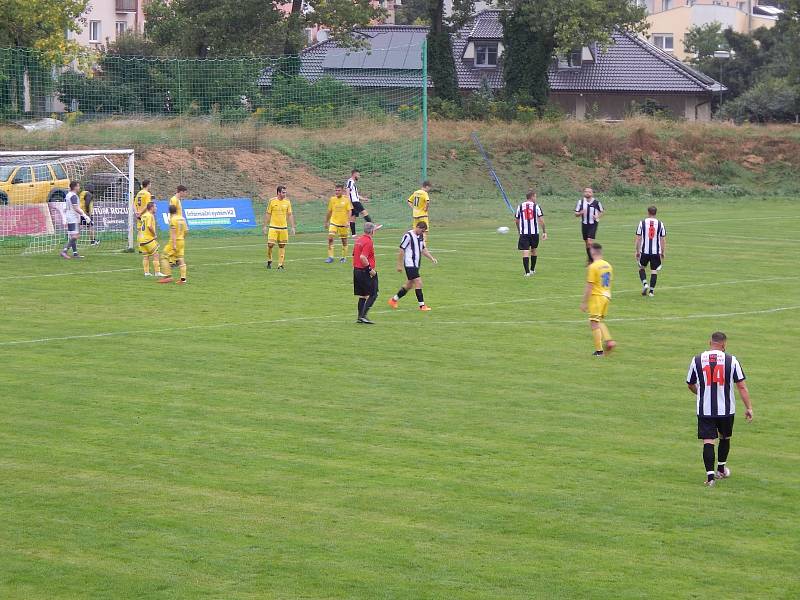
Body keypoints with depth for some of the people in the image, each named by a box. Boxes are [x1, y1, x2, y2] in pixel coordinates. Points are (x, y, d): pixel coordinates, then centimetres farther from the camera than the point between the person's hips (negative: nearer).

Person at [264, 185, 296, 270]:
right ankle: (269, 260, 14)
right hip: (273, 227, -2)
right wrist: (265, 226, 1)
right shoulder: (272, 201, -3)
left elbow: (290, 215, 7)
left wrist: (293, 227, 2)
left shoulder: (287, 202, 3)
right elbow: (268, 214, 3)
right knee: (270, 244, -9)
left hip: (283, 227, 2)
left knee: (282, 246, 3)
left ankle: (280, 264, 8)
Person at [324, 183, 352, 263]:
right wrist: (326, 222, 15)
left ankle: (344, 257, 22)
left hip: (343, 223, -2)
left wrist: (347, 221, -19)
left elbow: (349, 211, -7)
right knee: (330, 238, -14)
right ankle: (330, 257, -11)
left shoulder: (346, 199, -4)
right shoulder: (332, 199, 4)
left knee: (344, 240, 7)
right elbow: (329, 211, 13)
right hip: (333, 222, 2)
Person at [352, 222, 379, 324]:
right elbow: (363, 257, -25)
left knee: (363, 295, 15)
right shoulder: (368, 242, -16)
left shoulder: (359, 239, 11)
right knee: (373, 295, -2)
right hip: (365, 272, -9)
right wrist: (370, 269, -20)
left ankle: (360, 317, 15)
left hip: (357, 270, 9)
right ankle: (363, 316, -9)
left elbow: (354, 254, 18)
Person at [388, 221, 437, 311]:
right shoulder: (408, 236, -13)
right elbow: (401, 251, -12)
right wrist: (399, 265, -12)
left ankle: (394, 300, 29)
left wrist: (432, 258, 9)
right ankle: (422, 305, -8)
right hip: (410, 264, -9)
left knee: (409, 285, 14)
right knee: (418, 283, -12)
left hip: (416, 265, 9)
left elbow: (423, 249, 22)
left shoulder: (421, 236, 12)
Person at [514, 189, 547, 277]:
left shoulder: (520, 206, 6)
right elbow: (541, 220, -5)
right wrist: (544, 232, 1)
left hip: (523, 233, 0)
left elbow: (516, 220, 13)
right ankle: (532, 270, 29)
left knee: (525, 252, -4)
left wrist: (519, 231, 27)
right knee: (534, 251, 19)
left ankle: (527, 272, -14)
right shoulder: (536, 206, -1)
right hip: (534, 232, 0)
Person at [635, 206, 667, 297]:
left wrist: (637, 251, 5)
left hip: (644, 251, -1)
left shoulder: (642, 223, -3)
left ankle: (645, 284, -2)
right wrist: (663, 253, 10)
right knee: (654, 271, 8)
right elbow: (663, 240, 3)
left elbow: (638, 238, -2)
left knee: (641, 267, 19)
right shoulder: (660, 224, 0)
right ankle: (651, 290, 5)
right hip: (656, 252, 1)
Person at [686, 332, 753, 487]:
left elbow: (690, 385, 11)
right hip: (726, 409, 0)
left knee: (708, 441, -1)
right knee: (725, 438, 22)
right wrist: (749, 408, -1)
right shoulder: (731, 360, -5)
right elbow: (741, 386, -6)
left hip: (704, 409, 0)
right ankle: (721, 469, 35)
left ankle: (710, 475, -12)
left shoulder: (697, 360, -1)